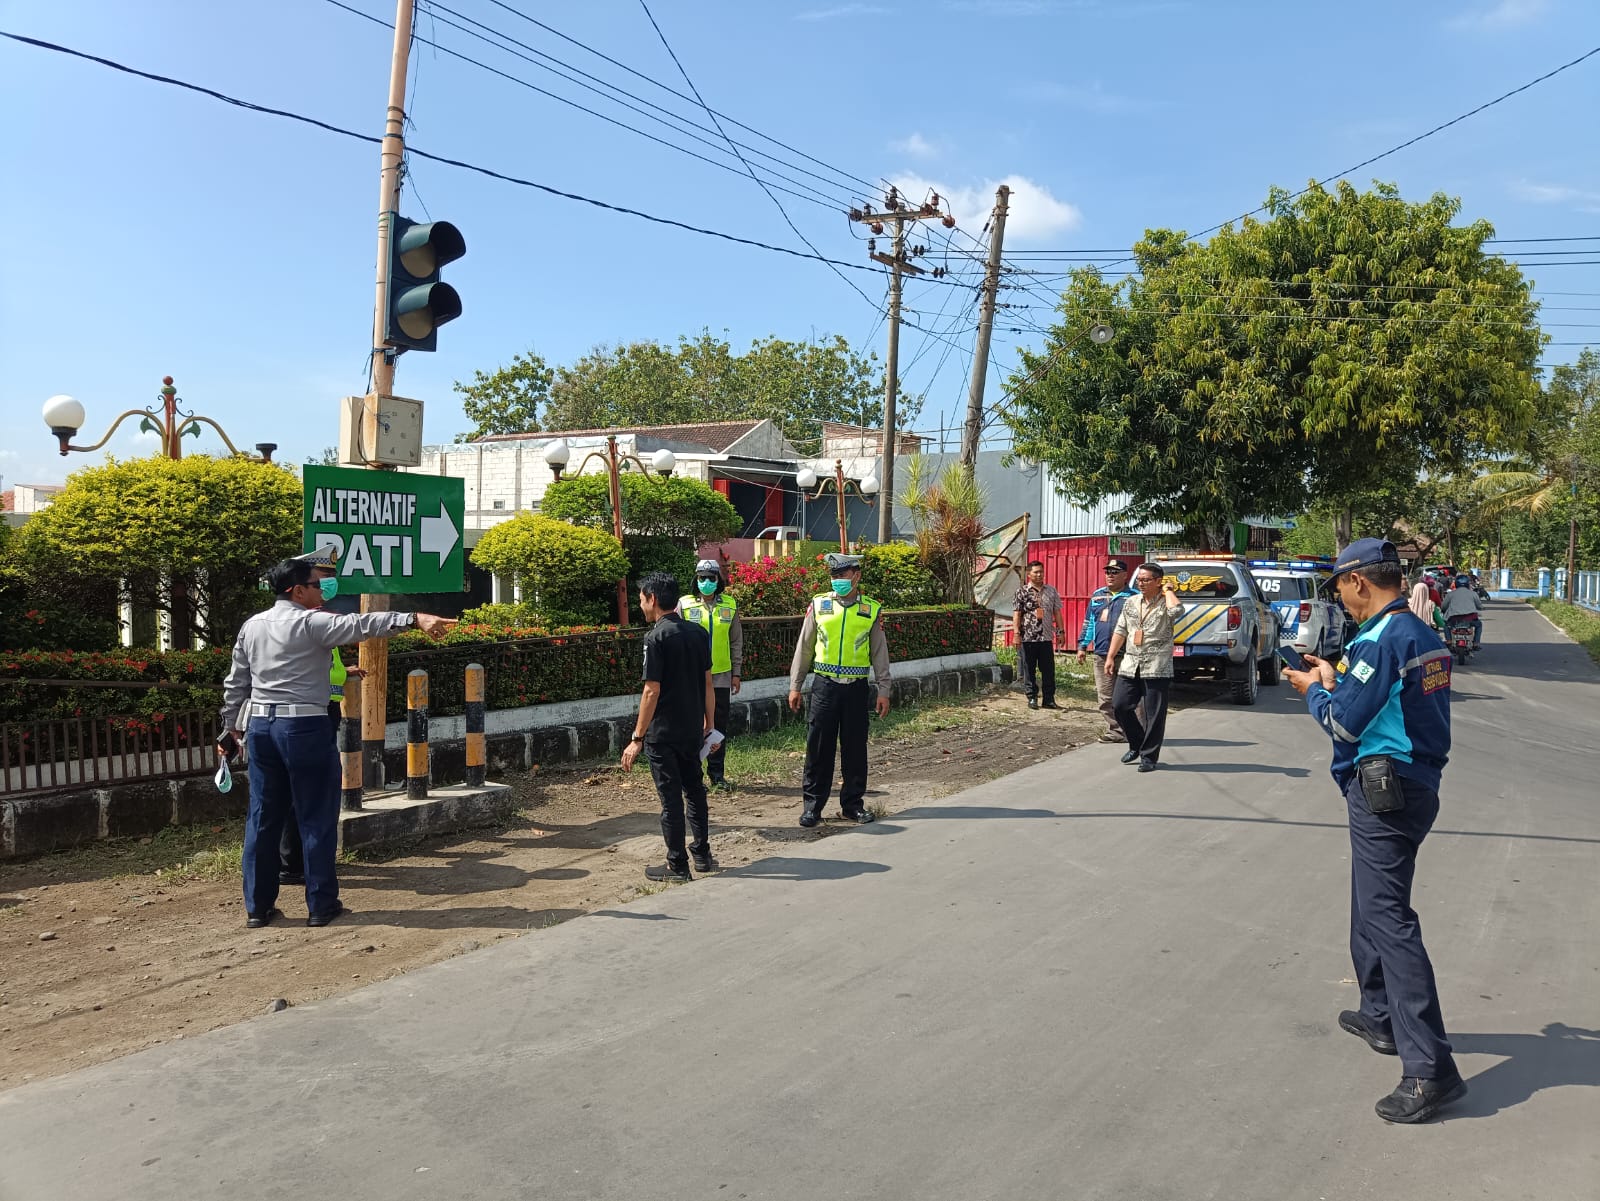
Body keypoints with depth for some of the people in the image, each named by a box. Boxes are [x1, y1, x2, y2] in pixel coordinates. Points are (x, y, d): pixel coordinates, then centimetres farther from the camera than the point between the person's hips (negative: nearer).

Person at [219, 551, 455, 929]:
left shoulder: (251, 627, 11)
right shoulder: (311, 623, -10)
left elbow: (235, 684, 16)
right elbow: (361, 624, -25)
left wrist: (233, 727, 27)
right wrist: (415, 619, -34)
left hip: (261, 726, 7)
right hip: (304, 727, -7)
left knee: (263, 817, 12)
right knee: (316, 818, 3)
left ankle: (257, 906, 18)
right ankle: (321, 905, 10)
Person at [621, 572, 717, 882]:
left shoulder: (656, 637, -16)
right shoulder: (698, 633, 4)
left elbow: (652, 692, -19)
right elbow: (708, 684, 8)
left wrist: (637, 739, -15)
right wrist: (709, 725, 17)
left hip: (662, 733, -7)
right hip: (692, 730, 7)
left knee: (670, 798, 2)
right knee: (695, 790, 19)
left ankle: (677, 866, 11)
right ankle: (702, 854, 28)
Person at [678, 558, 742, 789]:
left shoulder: (730, 606, 6)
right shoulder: (684, 605, 0)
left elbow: (736, 642, 10)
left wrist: (736, 673, 7)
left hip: (721, 676, 2)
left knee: (719, 726, 7)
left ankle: (717, 774, 17)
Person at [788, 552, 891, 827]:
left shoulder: (872, 610, 3)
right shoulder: (818, 605, 3)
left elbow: (879, 653, 8)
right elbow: (804, 648, 7)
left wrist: (883, 691, 4)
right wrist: (795, 686, 6)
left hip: (856, 688, 1)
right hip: (825, 686, 0)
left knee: (855, 748, 7)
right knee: (818, 747, 2)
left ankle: (853, 802, 21)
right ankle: (812, 804, 12)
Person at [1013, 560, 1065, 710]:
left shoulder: (1051, 591, 10)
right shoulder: (1022, 592, -1)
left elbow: (1057, 612, 12)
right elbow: (1017, 613, -4)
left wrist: (1060, 631, 7)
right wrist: (1016, 633, -12)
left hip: (1046, 637, 3)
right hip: (1028, 637, -3)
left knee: (1049, 669, 4)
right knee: (1029, 669, 4)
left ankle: (1049, 699, 11)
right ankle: (1032, 698, 13)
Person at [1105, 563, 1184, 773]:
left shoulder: (1165, 602, -3)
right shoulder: (1130, 602, 14)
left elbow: (1177, 611, -28)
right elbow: (1120, 631, 17)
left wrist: (1168, 590, -11)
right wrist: (1111, 656, 13)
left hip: (1157, 668, -5)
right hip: (1130, 665, 5)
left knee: (1154, 714, -1)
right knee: (1119, 705, 3)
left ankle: (1149, 757, 10)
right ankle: (1136, 744, 24)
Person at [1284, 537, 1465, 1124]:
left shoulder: (1382, 640, -20)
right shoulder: (1423, 635, 10)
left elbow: (1345, 724, -17)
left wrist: (1314, 691, 1)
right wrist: (1336, 678, 18)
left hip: (1383, 794, -10)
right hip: (1416, 785, 10)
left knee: (1388, 918, -10)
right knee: (1372, 907, 23)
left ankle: (1430, 1069, -11)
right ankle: (1381, 1016, 37)